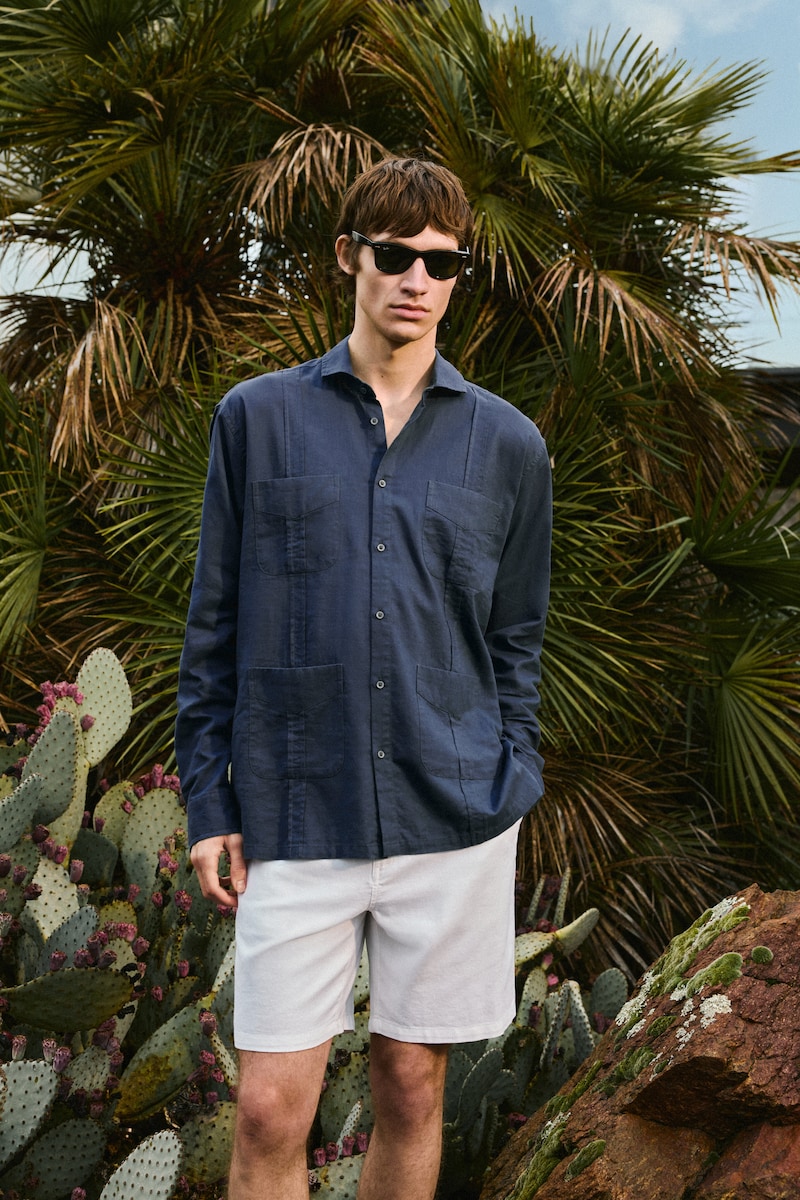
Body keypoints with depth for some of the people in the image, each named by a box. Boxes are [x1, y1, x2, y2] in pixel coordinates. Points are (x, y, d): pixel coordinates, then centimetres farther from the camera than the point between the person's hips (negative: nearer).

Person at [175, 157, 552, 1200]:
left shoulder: (507, 444, 6)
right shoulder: (257, 418, 4)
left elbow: (516, 639, 12)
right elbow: (215, 624, 6)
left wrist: (511, 792, 5)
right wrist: (210, 802, 2)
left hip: (455, 822, 1)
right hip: (295, 820, -1)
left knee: (411, 1091, 11)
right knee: (271, 1110, -1)